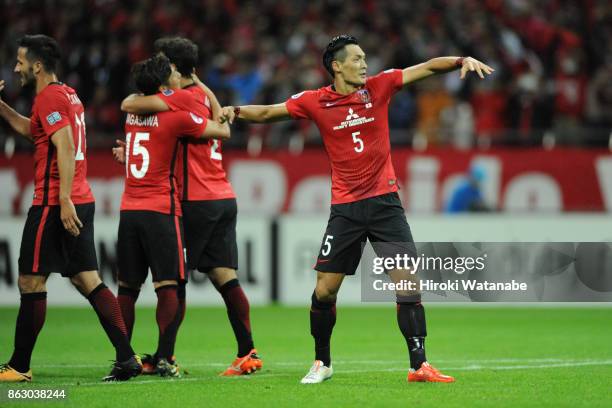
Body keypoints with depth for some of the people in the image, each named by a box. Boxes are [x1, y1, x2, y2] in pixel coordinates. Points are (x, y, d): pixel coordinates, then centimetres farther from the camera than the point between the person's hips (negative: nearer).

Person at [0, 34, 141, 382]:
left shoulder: (49, 97, -11)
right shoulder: (68, 94, 18)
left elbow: (66, 148, -21)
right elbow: (32, 130, 34)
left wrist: (64, 200, -26)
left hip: (54, 204, -9)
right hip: (81, 202, 9)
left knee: (31, 282, -2)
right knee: (88, 280, 6)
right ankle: (127, 358, -2)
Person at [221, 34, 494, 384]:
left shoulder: (378, 87, 0)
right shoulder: (315, 102, -1)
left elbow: (428, 67, -4)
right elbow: (267, 113, 8)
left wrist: (463, 61, -19)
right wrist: (237, 111, -9)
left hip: (384, 200, 0)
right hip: (345, 207, 0)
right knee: (325, 290, 0)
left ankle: (420, 365, -4)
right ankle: (322, 363, 20)